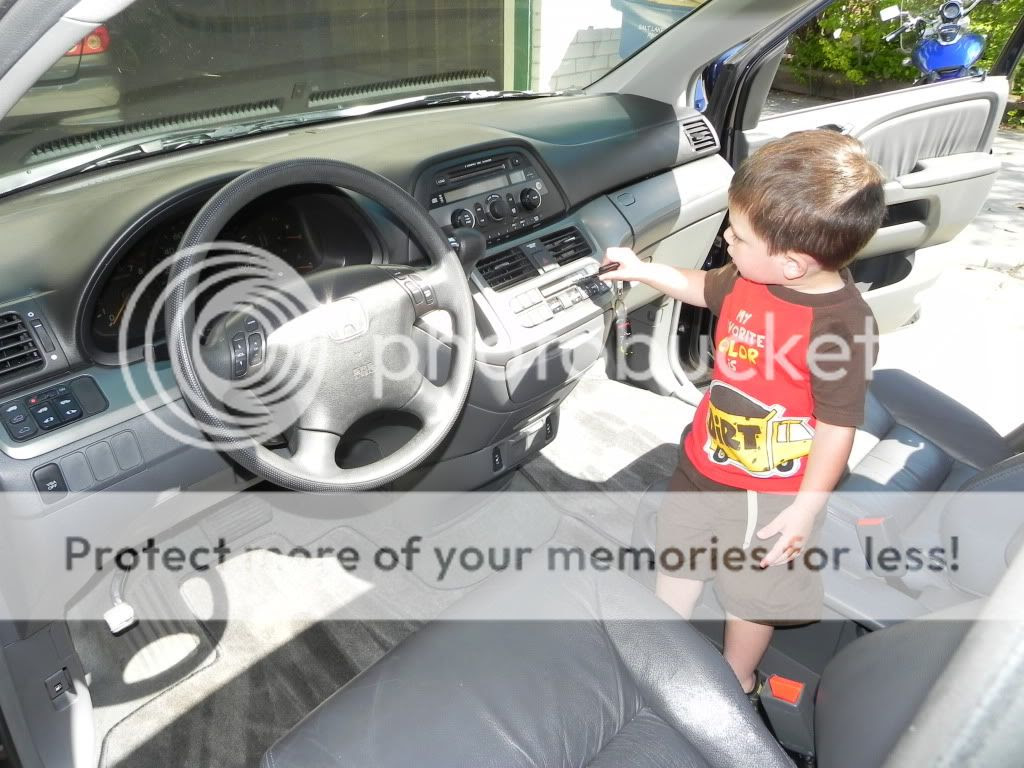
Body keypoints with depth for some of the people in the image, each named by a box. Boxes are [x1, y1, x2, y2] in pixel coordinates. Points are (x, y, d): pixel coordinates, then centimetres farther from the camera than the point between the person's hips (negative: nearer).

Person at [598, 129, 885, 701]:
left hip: (773, 494, -6)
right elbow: (706, 289, 13)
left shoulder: (843, 326, -30)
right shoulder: (753, 277, -11)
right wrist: (643, 270, 12)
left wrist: (805, 510, -17)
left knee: (754, 592, 18)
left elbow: (838, 427, -22)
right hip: (706, 462, 7)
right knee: (678, 560, 24)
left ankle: (738, 679, 47)